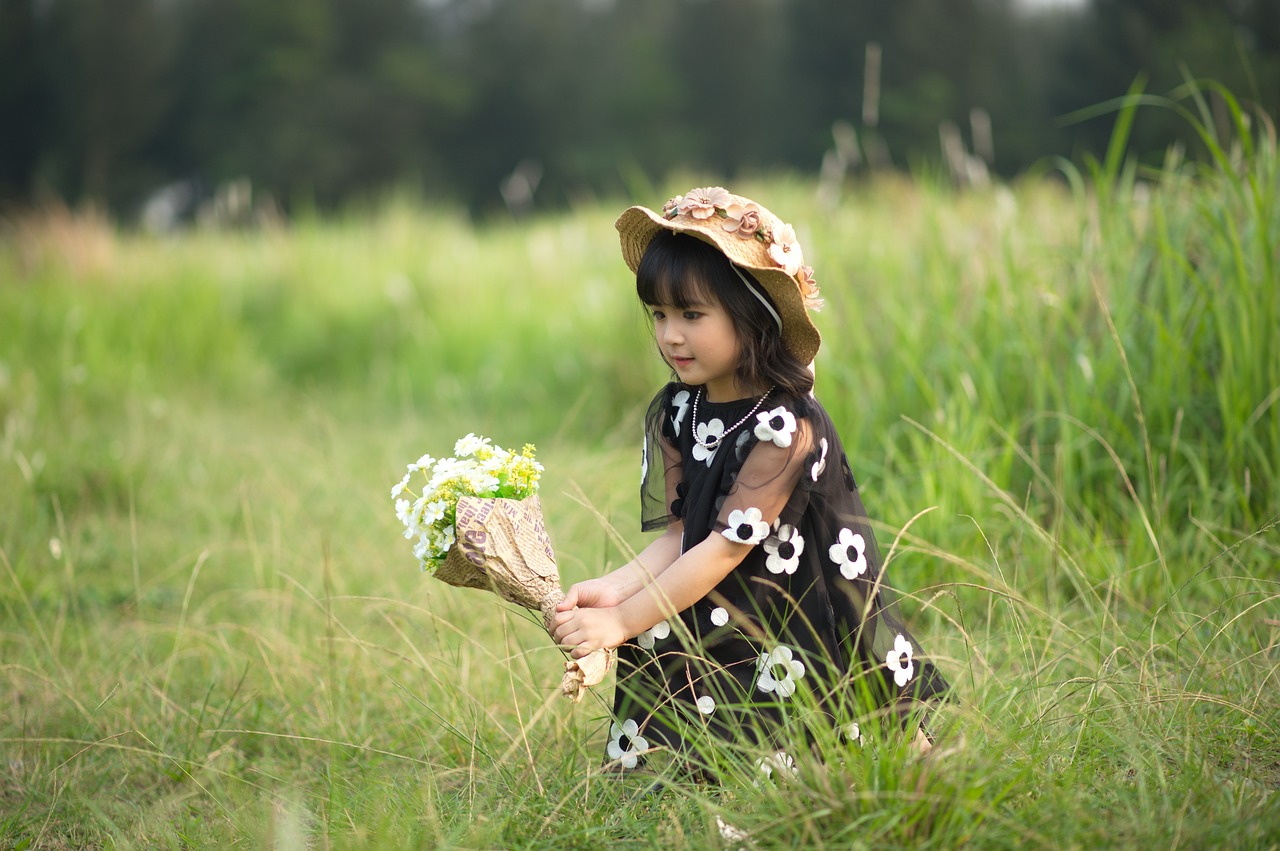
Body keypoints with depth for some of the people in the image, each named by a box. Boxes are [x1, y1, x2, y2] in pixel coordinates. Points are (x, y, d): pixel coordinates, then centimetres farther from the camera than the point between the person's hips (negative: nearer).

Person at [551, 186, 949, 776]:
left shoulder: (787, 426, -20)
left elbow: (726, 548, -22)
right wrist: (615, 588, -22)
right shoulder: (674, 415, 1)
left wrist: (622, 621, -24)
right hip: (717, 627, 5)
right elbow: (679, 535, -3)